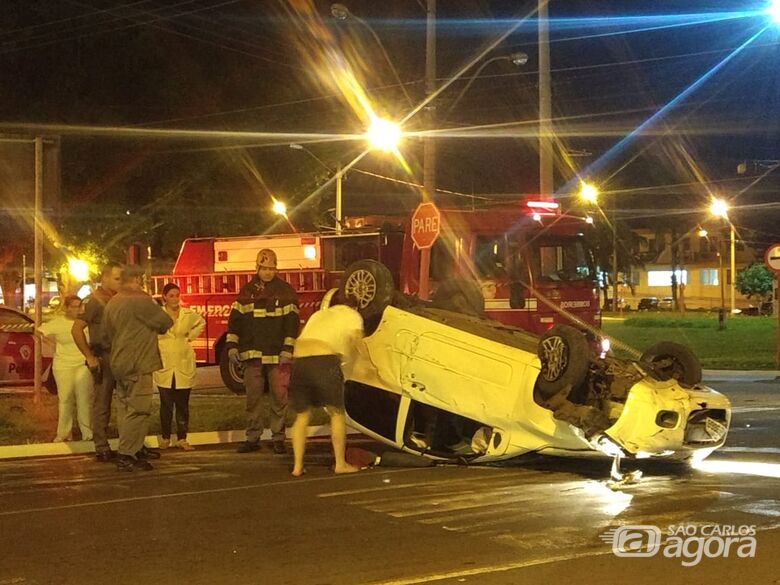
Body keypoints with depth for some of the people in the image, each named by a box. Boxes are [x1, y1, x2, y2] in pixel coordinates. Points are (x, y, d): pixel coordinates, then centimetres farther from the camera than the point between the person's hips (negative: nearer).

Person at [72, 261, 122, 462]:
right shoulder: (94, 300, -8)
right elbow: (76, 330, -14)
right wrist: (90, 357, -15)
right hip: (103, 359, -7)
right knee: (102, 404, -1)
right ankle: (101, 448, 4)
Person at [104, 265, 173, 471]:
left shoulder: (112, 303, 11)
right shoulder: (141, 300, -14)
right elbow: (165, 322, -8)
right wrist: (158, 327, 14)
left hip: (119, 363, 9)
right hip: (137, 365, -9)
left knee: (125, 408, 15)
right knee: (137, 410, -8)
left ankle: (136, 449, 25)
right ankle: (126, 456, -10)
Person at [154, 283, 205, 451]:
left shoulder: (189, 315, 5)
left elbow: (201, 323, 24)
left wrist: (191, 336, 12)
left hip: (184, 366, 2)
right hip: (164, 366, -2)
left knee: (183, 404, 3)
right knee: (166, 404, 1)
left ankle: (182, 438, 7)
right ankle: (165, 438, 10)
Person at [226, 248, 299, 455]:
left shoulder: (286, 291, 2)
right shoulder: (246, 291, 9)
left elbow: (292, 321, -3)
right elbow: (235, 319, 11)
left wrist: (288, 349, -11)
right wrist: (232, 345, 2)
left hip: (277, 355, -2)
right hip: (252, 354, 2)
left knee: (279, 396, 0)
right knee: (253, 396, 5)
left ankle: (278, 438, 8)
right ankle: (252, 438, 11)